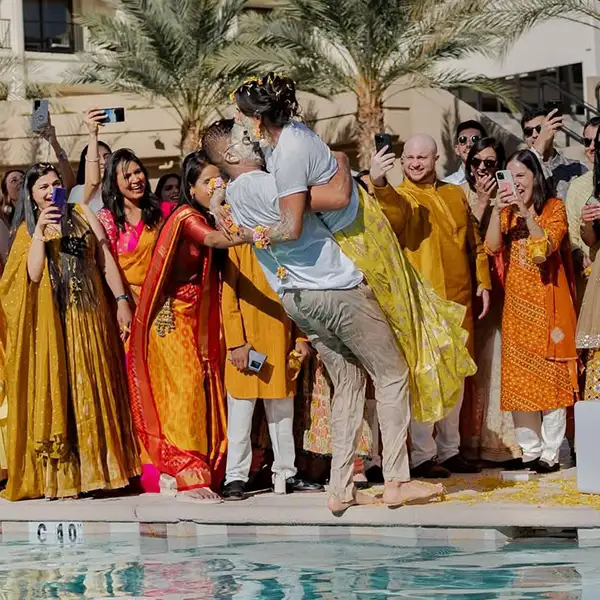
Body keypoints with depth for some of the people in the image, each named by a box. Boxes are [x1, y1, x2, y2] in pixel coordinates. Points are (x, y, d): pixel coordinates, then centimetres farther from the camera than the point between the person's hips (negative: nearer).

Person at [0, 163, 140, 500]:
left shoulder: (82, 215, 10)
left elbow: (106, 259, 4)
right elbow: (33, 274, -6)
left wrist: (122, 300, -6)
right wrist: (40, 232, -14)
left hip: (88, 318, 1)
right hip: (50, 323, -1)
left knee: (92, 390, 0)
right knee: (54, 392, -2)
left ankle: (97, 468, 4)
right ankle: (56, 474, -1)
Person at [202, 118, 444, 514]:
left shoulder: (234, 196, 8)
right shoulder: (265, 185, -20)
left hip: (297, 298, 9)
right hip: (337, 289, -9)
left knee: (348, 383, 14)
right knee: (392, 375, 1)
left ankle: (341, 489, 8)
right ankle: (397, 481, 0)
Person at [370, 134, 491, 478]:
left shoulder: (456, 195, 15)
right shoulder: (399, 197, -2)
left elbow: (475, 242, 21)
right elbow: (392, 215, -27)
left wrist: (483, 282, 11)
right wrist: (378, 183, -46)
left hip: (459, 299, 6)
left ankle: (450, 450, 23)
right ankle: (422, 454, -1)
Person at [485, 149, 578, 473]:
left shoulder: (554, 207, -1)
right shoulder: (507, 212, 12)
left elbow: (545, 248, -15)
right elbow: (492, 247, -3)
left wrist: (527, 211, -21)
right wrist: (497, 211, -16)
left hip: (546, 301, -5)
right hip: (516, 303, 5)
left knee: (550, 374, -5)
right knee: (518, 377, 3)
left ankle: (550, 453, -3)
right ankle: (530, 450, 8)